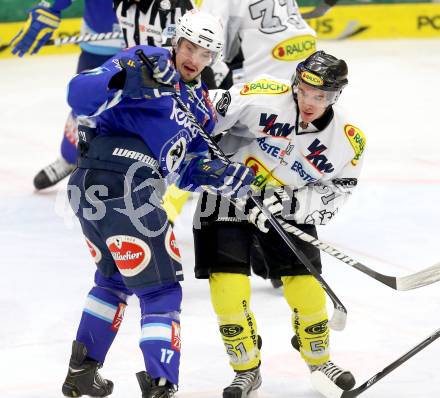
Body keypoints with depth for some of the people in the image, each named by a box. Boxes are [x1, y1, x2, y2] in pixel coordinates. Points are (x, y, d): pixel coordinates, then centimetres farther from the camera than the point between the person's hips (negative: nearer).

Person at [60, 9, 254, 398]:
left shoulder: (199, 103, 20)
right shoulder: (145, 63, -6)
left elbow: (189, 170, 18)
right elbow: (80, 95, -18)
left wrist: (227, 176, -1)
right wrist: (126, 80, -35)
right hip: (123, 188, -10)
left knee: (115, 278, 28)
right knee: (160, 291, -3)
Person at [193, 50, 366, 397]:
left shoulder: (349, 141, -13)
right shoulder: (266, 97, -23)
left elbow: (332, 197, -11)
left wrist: (289, 203, -26)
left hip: (290, 212, 2)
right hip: (227, 199, -2)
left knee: (306, 288, -3)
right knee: (228, 289, -12)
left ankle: (319, 361, 26)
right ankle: (247, 370, 9)